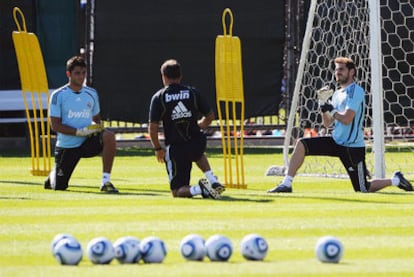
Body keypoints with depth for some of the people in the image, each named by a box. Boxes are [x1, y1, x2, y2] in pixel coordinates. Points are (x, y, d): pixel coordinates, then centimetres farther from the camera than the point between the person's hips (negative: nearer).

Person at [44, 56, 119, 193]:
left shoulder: (92, 94, 6)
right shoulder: (58, 95, -8)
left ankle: (106, 181, -27)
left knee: (109, 136, -30)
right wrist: (79, 132, -22)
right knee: (59, 187, 2)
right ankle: (52, 177, 43)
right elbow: (55, 125, -12)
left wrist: (97, 127, -6)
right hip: (66, 146, -2)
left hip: (88, 142, 2)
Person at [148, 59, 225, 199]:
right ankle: (212, 181, 18)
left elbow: (153, 128, -10)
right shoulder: (192, 92, 2)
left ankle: (199, 189, -22)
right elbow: (210, 116, 9)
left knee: (177, 191, 9)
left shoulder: (158, 97, -4)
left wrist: (158, 149, 5)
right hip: (197, 144, 3)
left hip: (175, 149, -3)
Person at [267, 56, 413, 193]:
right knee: (301, 145, -8)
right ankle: (286, 184, -6)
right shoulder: (337, 94, 13)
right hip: (336, 142, 8)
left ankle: (396, 180, 21)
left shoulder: (356, 91, -13)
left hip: (352, 147, -7)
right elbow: (327, 123, 11)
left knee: (363, 189, -2)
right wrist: (323, 105, -4)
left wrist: (332, 110, -8)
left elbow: (347, 119, -23)